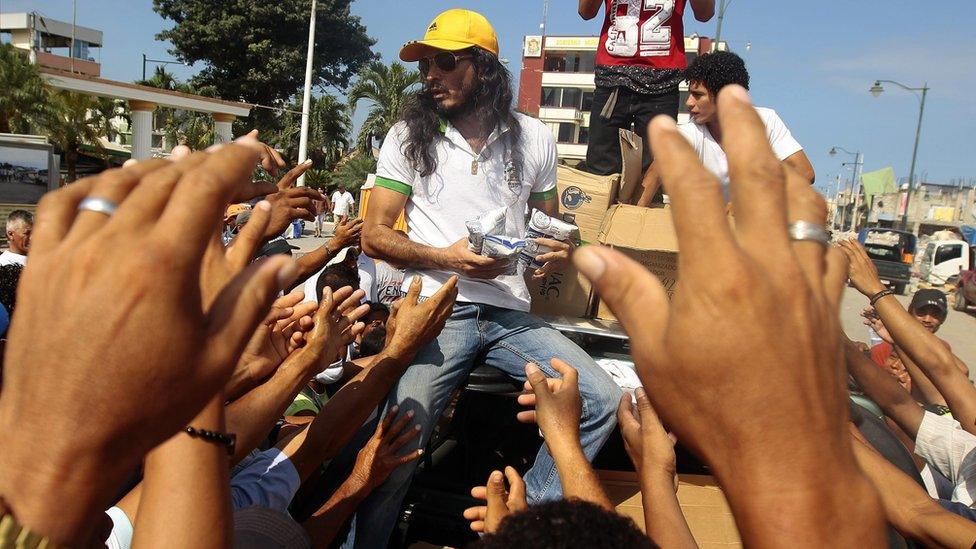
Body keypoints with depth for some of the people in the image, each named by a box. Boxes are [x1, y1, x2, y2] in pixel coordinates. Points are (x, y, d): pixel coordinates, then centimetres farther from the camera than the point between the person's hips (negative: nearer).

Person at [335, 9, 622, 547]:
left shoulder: (535, 138, 12)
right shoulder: (409, 135, 6)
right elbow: (374, 234, 4)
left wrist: (557, 249, -1)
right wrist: (445, 257, -12)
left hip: (512, 314, 3)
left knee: (602, 401, -12)